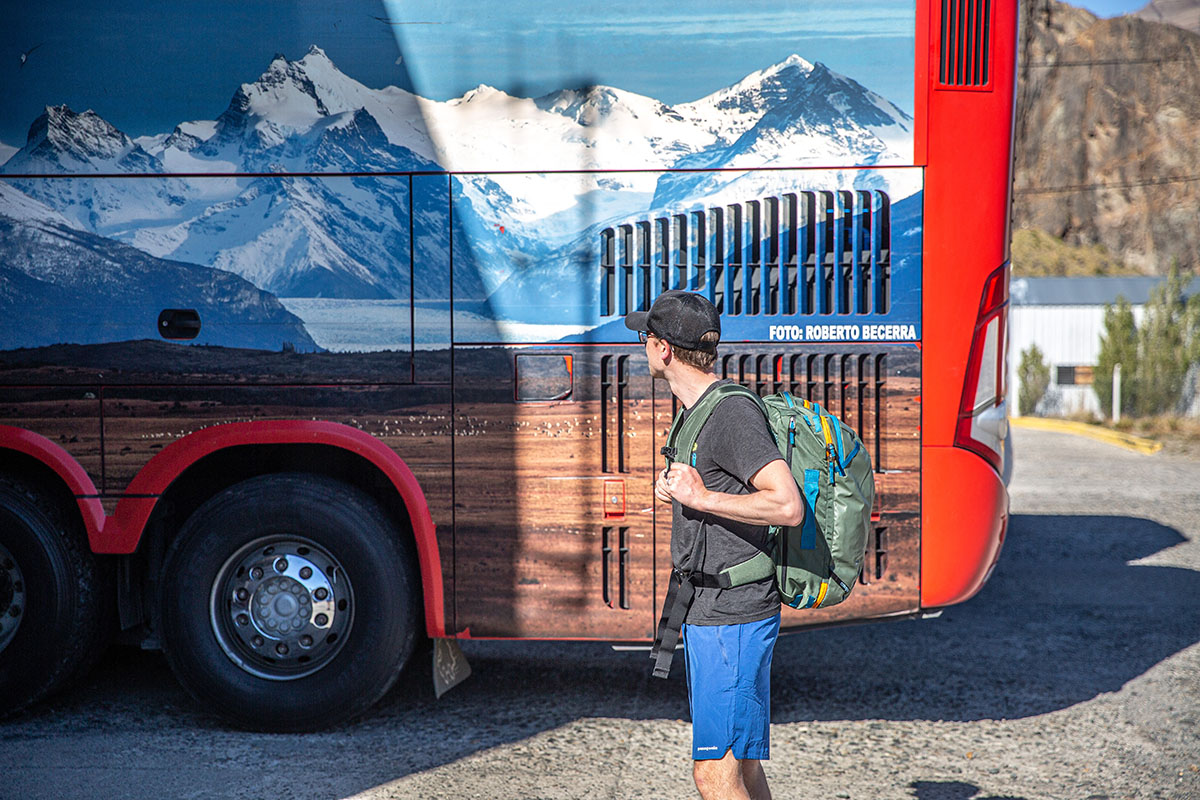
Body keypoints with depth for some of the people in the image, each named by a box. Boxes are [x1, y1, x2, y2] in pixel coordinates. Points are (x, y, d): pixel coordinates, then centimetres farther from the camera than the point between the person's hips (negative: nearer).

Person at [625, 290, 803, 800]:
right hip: (705, 612, 10)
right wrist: (678, 491, 10)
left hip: (732, 618, -10)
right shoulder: (697, 412, 15)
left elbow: (788, 507, -26)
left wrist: (701, 498, -21)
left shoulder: (733, 414, -17)